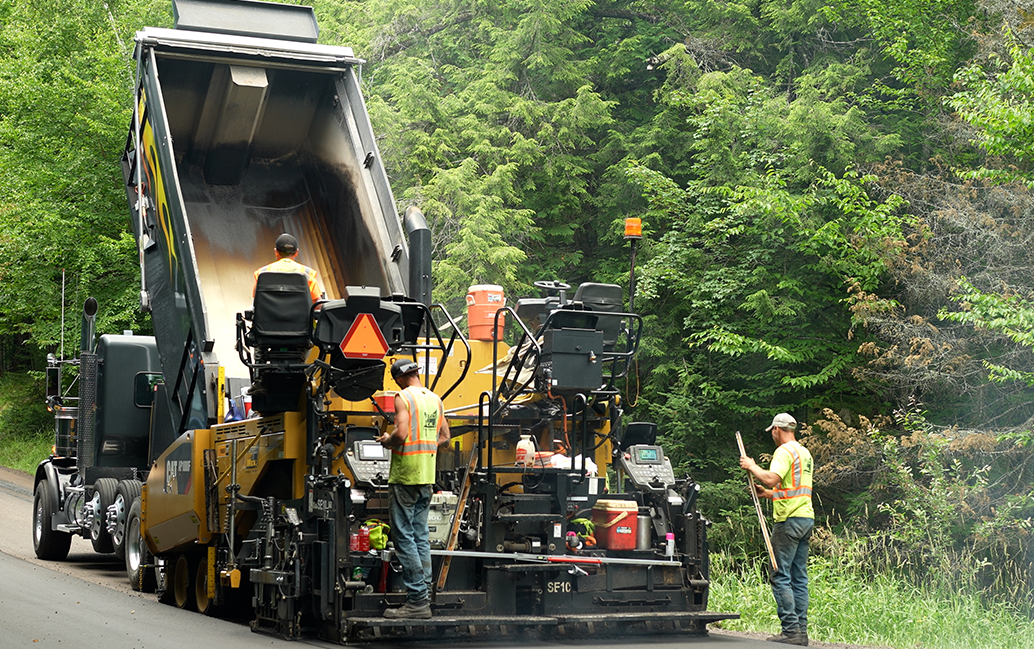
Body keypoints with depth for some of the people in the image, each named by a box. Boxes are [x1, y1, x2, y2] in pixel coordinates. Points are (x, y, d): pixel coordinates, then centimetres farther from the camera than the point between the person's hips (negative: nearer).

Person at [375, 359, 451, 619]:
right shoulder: (435, 399, 12)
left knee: (404, 537, -5)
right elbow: (444, 437, 17)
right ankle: (423, 598, 10)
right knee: (421, 536, 10)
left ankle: (417, 600, -8)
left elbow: (401, 433, -21)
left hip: (405, 474, -8)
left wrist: (387, 440, -2)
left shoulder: (404, 397, -10)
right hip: (427, 476, 8)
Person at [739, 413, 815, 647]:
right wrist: (768, 493, 30)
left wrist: (752, 467, -8)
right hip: (806, 517, 9)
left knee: (781, 576, -7)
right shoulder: (805, 453, 20)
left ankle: (791, 630, -11)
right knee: (799, 577, 9)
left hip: (789, 519, -9)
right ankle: (801, 631, 8)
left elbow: (771, 478, -23)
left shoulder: (784, 451, -9)